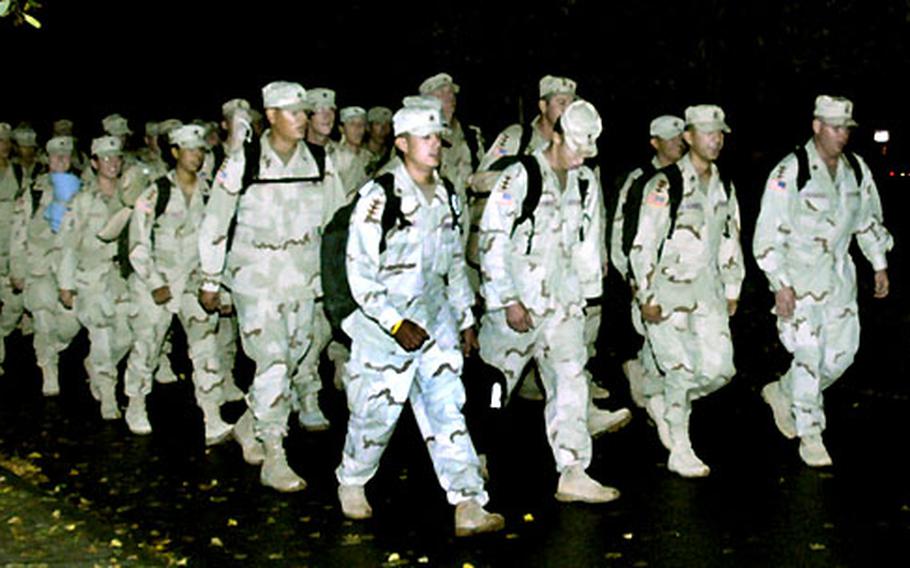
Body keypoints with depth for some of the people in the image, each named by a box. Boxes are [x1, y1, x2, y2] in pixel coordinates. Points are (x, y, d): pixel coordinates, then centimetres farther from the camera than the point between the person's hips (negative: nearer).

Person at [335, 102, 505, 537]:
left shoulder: (444, 196, 9)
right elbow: (359, 272, -14)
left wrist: (465, 318, 17)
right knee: (376, 414, 6)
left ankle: (468, 506, -1)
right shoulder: (379, 198, -12)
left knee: (447, 411, 0)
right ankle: (351, 483, 32)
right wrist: (397, 324, -18)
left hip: (435, 323, 5)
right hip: (386, 328, -5)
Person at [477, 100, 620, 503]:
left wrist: (580, 292, 15)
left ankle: (573, 474, 1)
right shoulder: (520, 177, -12)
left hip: (561, 300, 5)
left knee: (571, 382, -2)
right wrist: (508, 300, -16)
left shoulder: (585, 182, 8)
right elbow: (492, 240, -15)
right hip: (517, 301, -5)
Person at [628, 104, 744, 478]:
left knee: (720, 369, 0)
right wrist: (647, 298, -13)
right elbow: (643, 245, -11)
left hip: (708, 290, 6)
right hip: (669, 290, -6)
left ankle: (664, 405, 26)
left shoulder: (724, 188, 12)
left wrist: (732, 289, 17)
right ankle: (680, 452, 11)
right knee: (682, 370, -5)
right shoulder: (665, 185, -9)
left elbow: (731, 240, 20)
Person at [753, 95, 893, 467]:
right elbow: (769, 233, -15)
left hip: (839, 275, 6)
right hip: (799, 274, -6)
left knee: (841, 352, 7)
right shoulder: (790, 172, -13)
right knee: (809, 354, -8)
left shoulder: (857, 170, 6)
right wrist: (781, 285, -17)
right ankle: (809, 435, 8)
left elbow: (870, 220, 19)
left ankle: (781, 394, 31)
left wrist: (880, 265, 16)